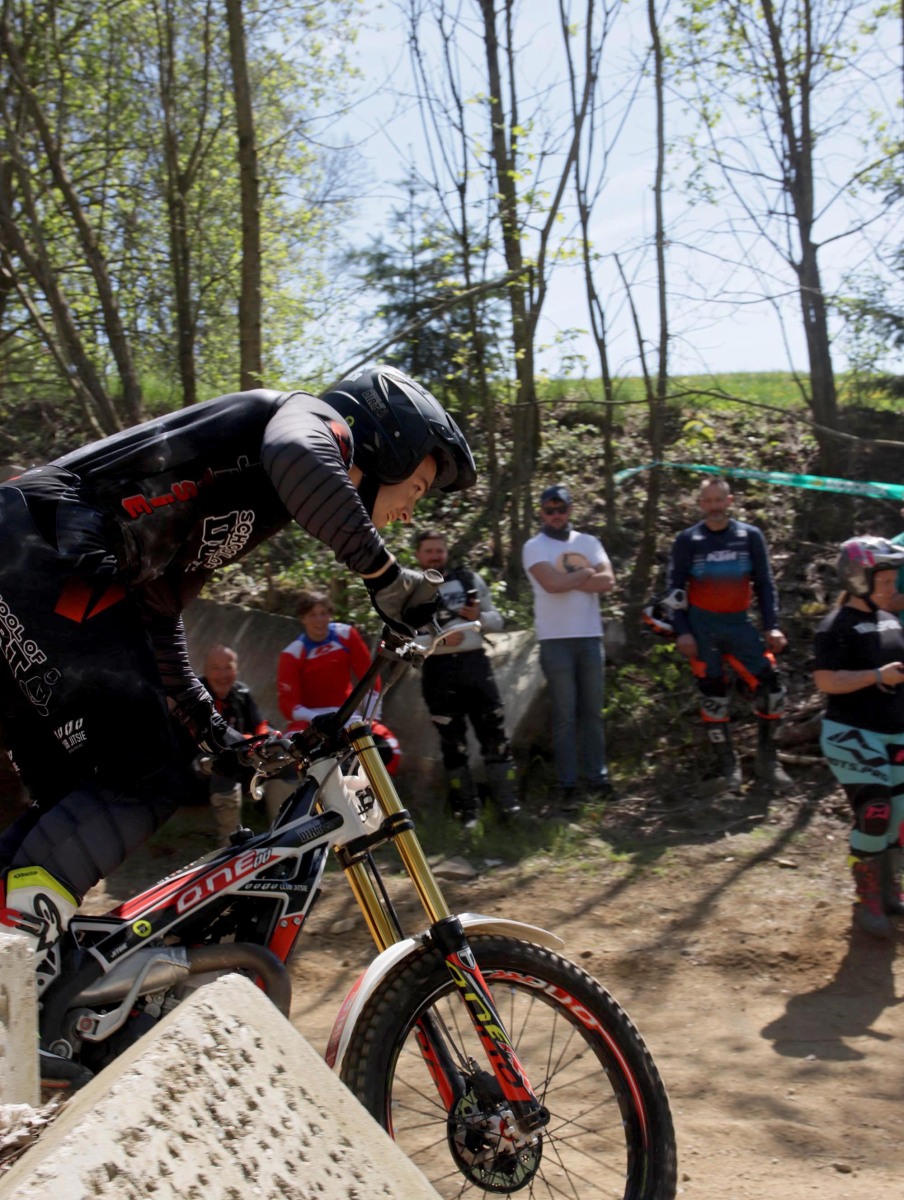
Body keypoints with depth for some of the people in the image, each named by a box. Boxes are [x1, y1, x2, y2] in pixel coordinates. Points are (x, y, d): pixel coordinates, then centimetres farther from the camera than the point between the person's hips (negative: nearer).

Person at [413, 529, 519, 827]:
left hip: (476, 664, 2)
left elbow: (497, 621, 13)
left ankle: (508, 803, 4)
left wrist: (479, 616, -9)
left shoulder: (470, 579, 11)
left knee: (495, 734, -1)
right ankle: (466, 809, 12)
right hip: (439, 670, -2)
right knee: (453, 742, 5)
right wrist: (439, 641, -18)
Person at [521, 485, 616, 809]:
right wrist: (586, 574, -3)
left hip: (591, 636, 3)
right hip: (556, 640, -3)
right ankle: (568, 784, 3)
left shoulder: (589, 542, 12)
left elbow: (608, 581, -2)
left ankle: (597, 778, 13)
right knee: (564, 714, -1)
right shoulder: (534, 547, 1)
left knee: (593, 711, 7)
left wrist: (569, 580, -9)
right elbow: (552, 583, -16)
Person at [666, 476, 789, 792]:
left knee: (771, 687, -6)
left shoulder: (750, 536, 3)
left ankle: (766, 759, 10)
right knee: (713, 696, 3)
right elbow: (675, 588, 1)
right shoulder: (688, 540, 0)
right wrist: (681, 632, -8)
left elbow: (764, 583, 6)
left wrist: (772, 626, -2)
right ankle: (728, 766, 15)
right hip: (702, 626, -1)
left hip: (739, 623, 2)